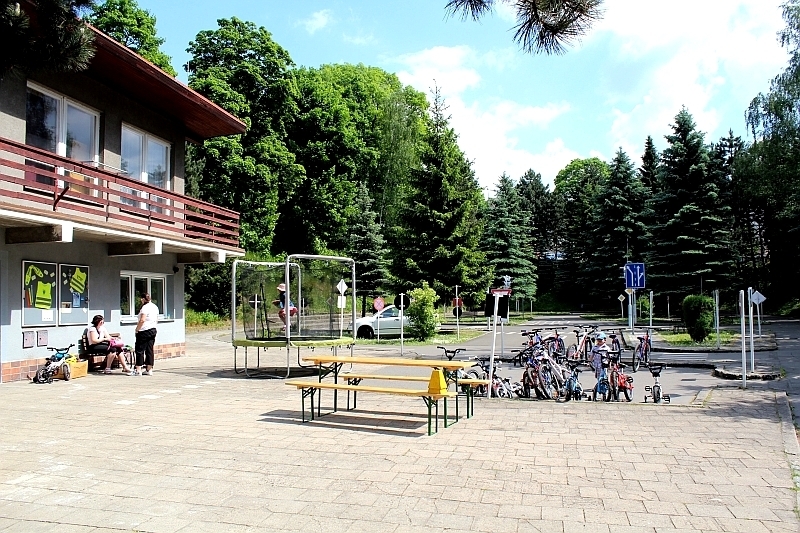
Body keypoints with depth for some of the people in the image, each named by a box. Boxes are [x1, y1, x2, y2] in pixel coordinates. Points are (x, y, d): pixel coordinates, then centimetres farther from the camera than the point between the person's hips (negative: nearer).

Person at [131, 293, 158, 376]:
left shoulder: (145, 307, -14)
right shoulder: (155, 307, 12)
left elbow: (142, 320, -22)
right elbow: (156, 320, 18)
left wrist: (137, 329, -12)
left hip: (144, 331, -8)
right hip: (153, 330, 8)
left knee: (140, 350, -1)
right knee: (150, 350, 8)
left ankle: (138, 370, 0)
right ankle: (149, 369, 9)